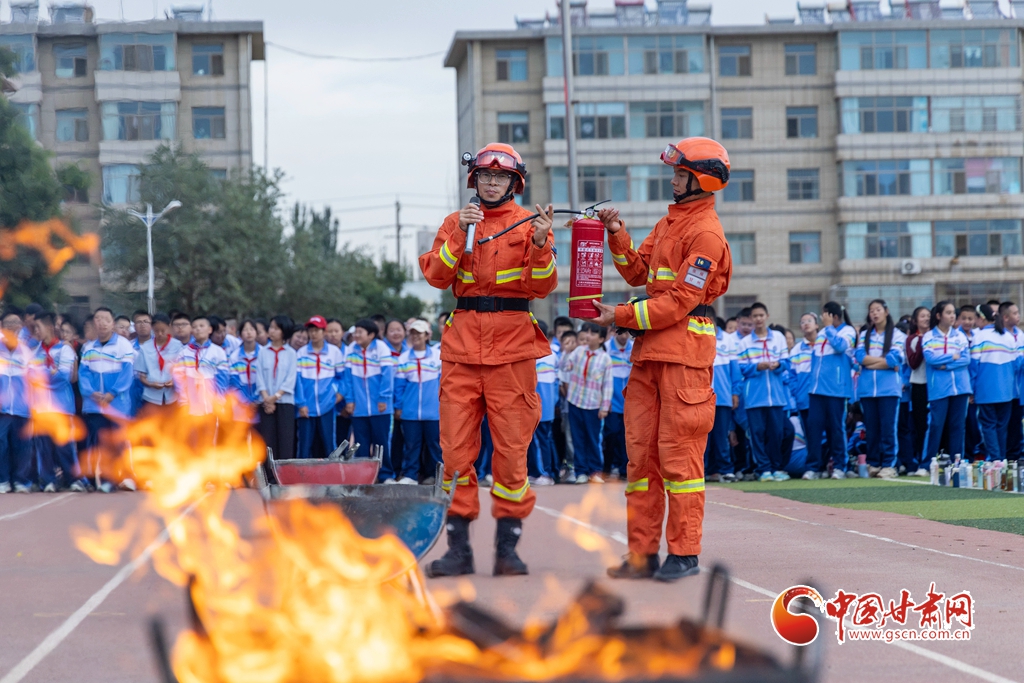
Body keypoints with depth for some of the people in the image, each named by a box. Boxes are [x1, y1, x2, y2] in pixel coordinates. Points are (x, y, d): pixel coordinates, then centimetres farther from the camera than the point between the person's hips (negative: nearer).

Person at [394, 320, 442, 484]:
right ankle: (410, 475, 11)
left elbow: (444, 381, 5)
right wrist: (398, 406, 6)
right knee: (411, 444, 5)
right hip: (410, 411, 2)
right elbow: (399, 385, 10)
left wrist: (444, 405, 1)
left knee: (435, 444, 1)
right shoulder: (404, 358, 9)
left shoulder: (438, 355, 3)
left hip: (434, 411, -2)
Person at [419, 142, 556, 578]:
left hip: (512, 347, -2)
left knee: (511, 448, -2)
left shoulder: (530, 225, 7)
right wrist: (460, 235, -11)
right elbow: (436, 277, 0)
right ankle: (458, 548, 5)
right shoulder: (455, 223, 13)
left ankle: (507, 547, 5)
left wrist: (540, 244, -19)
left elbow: (542, 287, -4)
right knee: (456, 448, 0)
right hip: (462, 345, 2)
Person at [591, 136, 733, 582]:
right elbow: (639, 272, 19)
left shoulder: (705, 234, -11)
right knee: (641, 449, 7)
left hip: (685, 349, -9)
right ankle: (643, 553, 11)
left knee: (678, 452, -7)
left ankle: (684, 553, -1)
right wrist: (616, 235, 6)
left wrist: (621, 316, -15)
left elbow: (680, 300, -16)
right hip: (650, 348, 9)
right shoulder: (669, 223, 18)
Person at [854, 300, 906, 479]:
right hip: (867, 388, 3)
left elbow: (894, 359, -9)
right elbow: (859, 357, -1)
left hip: (889, 388, -3)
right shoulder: (864, 335, 15)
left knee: (888, 428, -6)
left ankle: (889, 465, -4)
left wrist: (870, 361, -4)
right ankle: (873, 464, 10)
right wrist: (884, 360, -6)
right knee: (871, 428, 5)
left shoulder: (897, 335, 5)